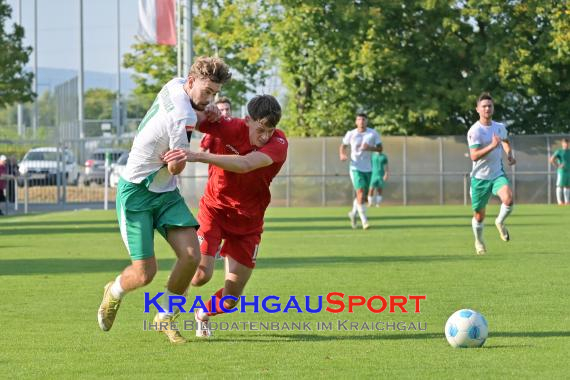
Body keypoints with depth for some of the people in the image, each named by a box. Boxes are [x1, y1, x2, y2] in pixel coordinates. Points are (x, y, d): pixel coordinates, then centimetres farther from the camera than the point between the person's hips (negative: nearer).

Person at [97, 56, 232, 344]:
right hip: (136, 193, -9)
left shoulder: (174, 85, -3)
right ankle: (114, 293, 29)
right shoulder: (183, 120, -29)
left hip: (165, 192, 9)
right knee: (144, 273, -7)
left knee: (191, 255, -9)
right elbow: (175, 168, -16)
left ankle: (165, 319, 9)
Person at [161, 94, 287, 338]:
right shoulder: (231, 128, -20)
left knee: (231, 298, 2)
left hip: (248, 221, 1)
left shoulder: (279, 143, -23)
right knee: (200, 274, -20)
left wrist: (199, 156, -52)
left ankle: (203, 314, 38)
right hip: (214, 208, -1)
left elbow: (245, 165, -42)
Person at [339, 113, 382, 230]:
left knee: (364, 195, 11)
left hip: (368, 168, 3)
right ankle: (364, 221, -15)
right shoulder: (351, 134, -1)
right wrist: (342, 155, -11)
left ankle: (353, 213, 38)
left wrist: (370, 148, -18)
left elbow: (380, 148, 2)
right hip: (356, 167, -3)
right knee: (360, 192, -17)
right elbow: (342, 146, 11)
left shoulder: (373, 134, 1)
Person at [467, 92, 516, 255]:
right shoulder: (475, 131, -15)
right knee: (479, 216, 7)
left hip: (497, 174, 3)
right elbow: (474, 156, -24)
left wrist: (509, 155, 9)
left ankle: (500, 222, 5)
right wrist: (492, 145, -32)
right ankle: (479, 242, 36)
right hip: (480, 177, -3)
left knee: (508, 199, -27)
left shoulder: (500, 127, 3)